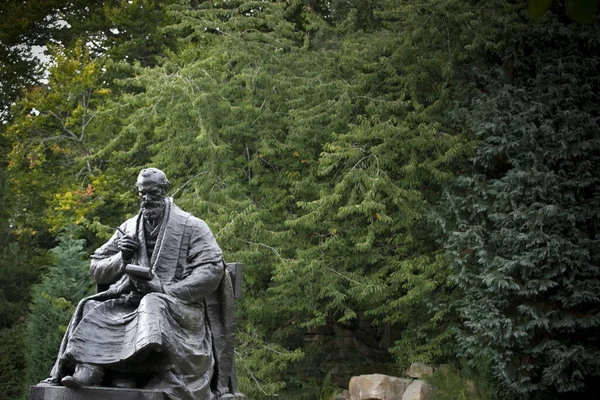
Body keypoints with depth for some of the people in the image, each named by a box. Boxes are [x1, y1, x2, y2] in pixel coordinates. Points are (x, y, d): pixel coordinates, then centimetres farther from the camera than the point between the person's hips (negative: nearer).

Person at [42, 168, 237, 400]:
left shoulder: (191, 226, 5)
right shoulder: (128, 229, 18)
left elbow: (212, 269, -7)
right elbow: (97, 269, 20)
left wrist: (168, 291, -16)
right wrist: (121, 258, -2)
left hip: (178, 306, -4)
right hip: (131, 301, 4)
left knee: (152, 307, -37)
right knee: (95, 309, -23)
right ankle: (87, 369, -44)